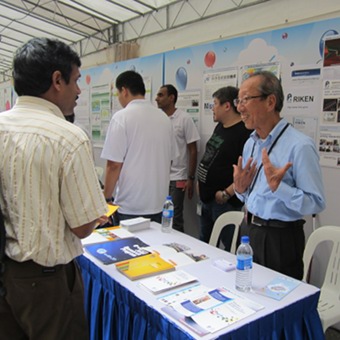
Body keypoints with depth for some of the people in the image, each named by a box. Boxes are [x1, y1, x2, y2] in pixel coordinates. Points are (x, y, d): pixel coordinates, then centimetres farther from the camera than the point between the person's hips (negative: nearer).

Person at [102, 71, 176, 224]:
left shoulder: (121, 117, -12)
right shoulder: (164, 117, 5)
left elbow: (114, 165, -14)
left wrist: (106, 198, -2)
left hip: (129, 207, -5)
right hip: (158, 204, 6)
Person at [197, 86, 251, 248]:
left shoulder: (245, 132, -19)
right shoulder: (219, 127, 11)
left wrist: (227, 193, -23)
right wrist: (201, 181, 16)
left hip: (224, 202, -9)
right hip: (206, 197, 10)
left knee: (229, 246, 3)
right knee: (204, 243, 22)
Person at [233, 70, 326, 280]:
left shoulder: (300, 145, -17)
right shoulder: (250, 144, 7)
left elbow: (316, 203, -19)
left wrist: (278, 187, -30)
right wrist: (240, 189, -4)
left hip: (280, 239, -7)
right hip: (248, 231, 7)